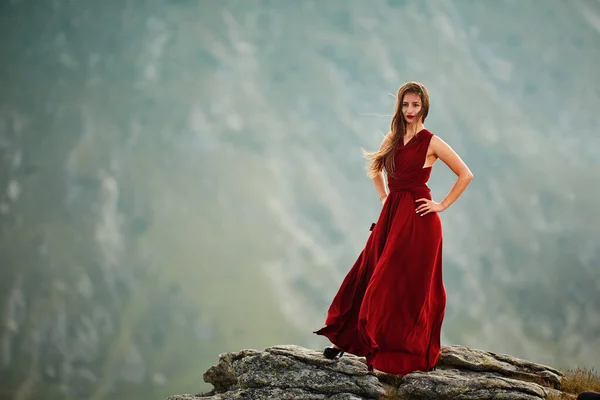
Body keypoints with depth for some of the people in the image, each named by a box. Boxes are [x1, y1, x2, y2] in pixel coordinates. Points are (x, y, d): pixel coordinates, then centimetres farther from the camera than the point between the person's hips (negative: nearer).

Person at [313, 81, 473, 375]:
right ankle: (346, 340, 14)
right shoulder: (392, 139, 11)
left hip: (417, 220, -6)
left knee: (410, 285, -2)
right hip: (391, 215, 6)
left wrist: (443, 205, -7)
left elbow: (465, 175, -6)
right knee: (372, 276, 6)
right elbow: (375, 169, 29)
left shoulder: (431, 142, -6)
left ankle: (408, 353, 9)